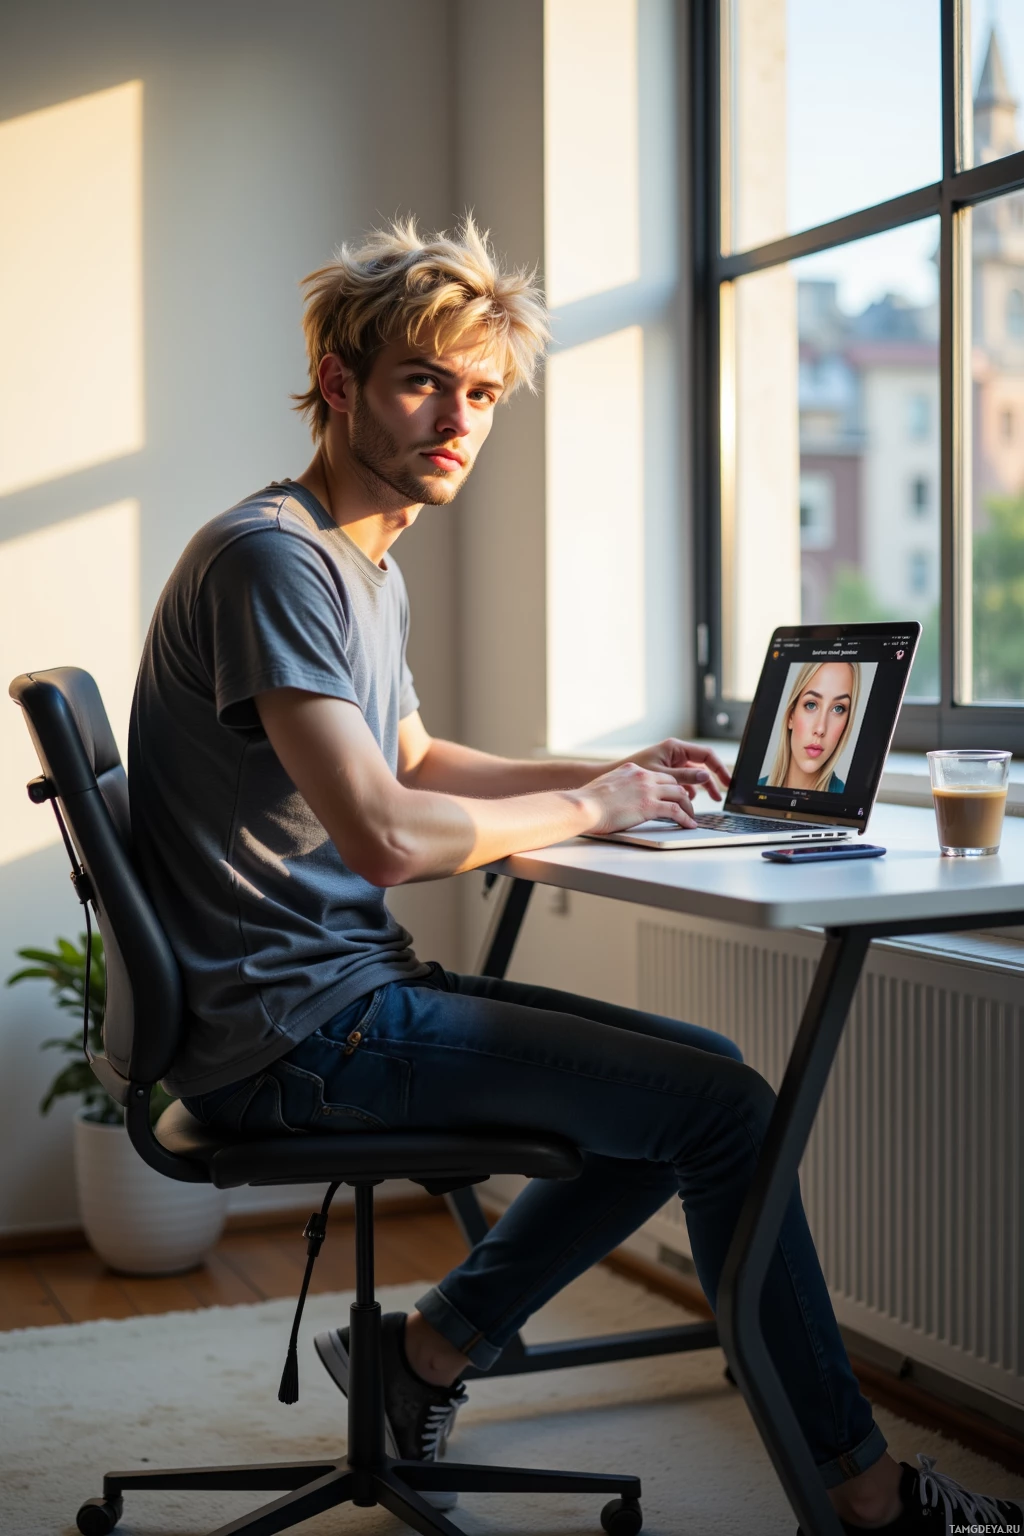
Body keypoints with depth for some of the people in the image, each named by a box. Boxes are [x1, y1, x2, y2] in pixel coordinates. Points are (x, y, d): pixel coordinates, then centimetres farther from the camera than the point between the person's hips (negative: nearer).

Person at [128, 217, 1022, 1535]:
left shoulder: (368, 566, 15)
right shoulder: (271, 558, -17)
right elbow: (384, 833, -27)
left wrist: (616, 775, 14)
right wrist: (587, 805, -10)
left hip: (349, 990, 10)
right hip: (292, 1031, -10)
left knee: (703, 1077, 13)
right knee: (724, 1106, -12)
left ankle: (429, 1349, 17)